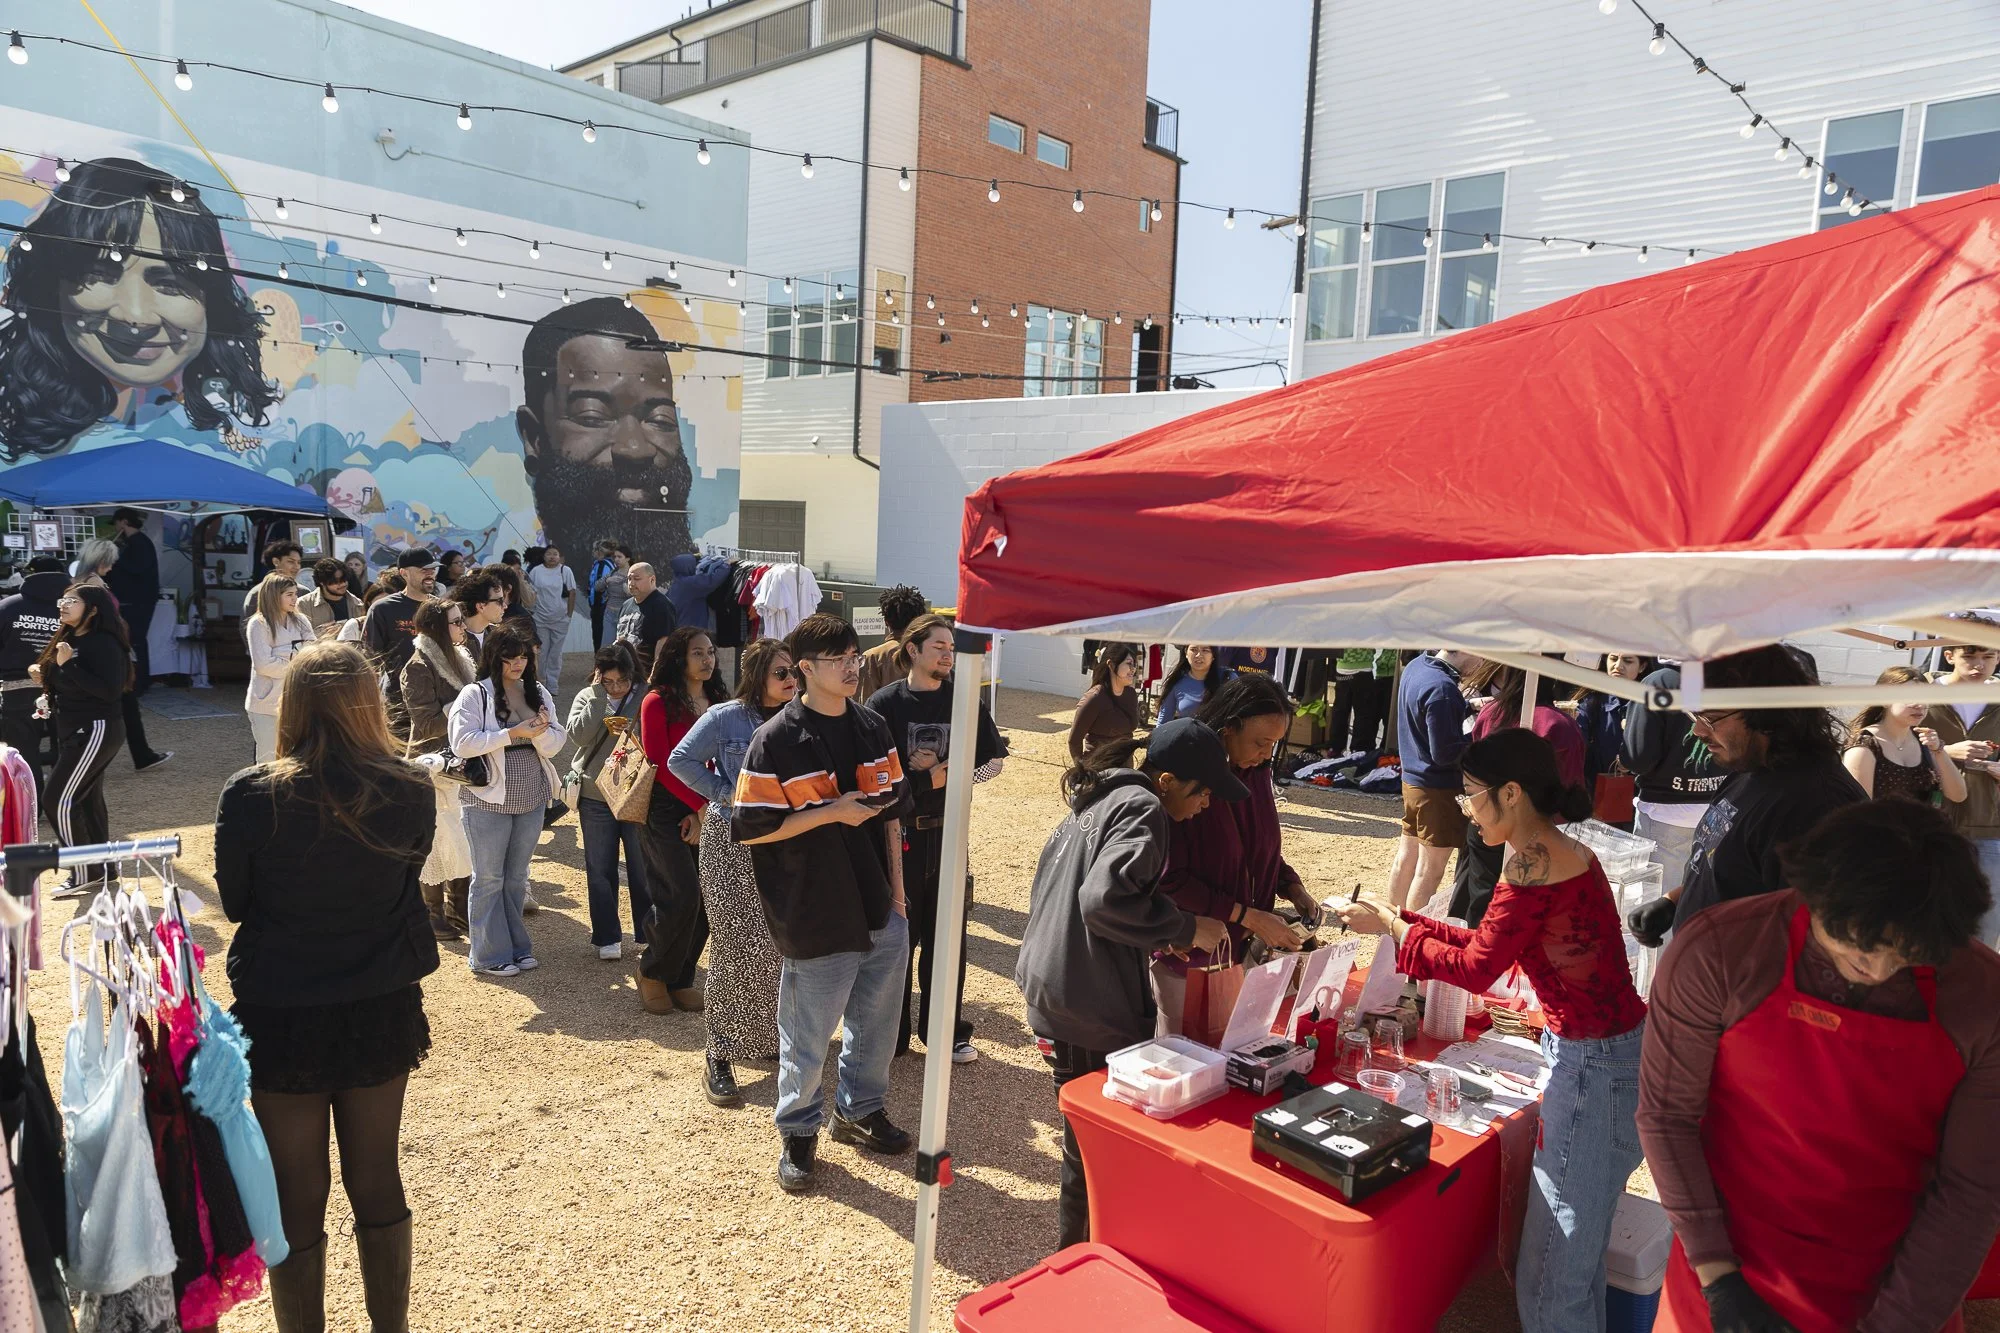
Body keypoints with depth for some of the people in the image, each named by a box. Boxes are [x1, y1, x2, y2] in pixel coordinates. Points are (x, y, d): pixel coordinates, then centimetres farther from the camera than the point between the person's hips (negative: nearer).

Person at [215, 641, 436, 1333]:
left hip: (281, 1017, -2)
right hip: (383, 1011, 2)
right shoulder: (410, 791, -12)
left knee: (296, 1196, 15)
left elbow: (235, 903, -2)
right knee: (377, 1182, 19)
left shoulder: (251, 796, -17)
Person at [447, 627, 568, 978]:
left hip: (531, 800, 5)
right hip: (489, 801, -5)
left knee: (516, 878, 16)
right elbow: (462, 743, -18)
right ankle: (489, 955, 14)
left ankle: (516, 946, 27)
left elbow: (554, 746, 4)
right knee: (489, 878, 5)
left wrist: (543, 731, -18)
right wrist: (512, 734, -22)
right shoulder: (475, 694, -9)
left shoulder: (538, 693, 6)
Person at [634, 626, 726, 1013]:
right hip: (666, 811, -5)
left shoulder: (718, 702, 11)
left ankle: (680, 979, 20)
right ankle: (652, 970, 10)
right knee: (683, 894, -14)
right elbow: (660, 763, -10)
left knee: (704, 901, 4)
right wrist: (701, 804, -13)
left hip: (705, 812, 5)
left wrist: (703, 814, -2)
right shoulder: (659, 701, -5)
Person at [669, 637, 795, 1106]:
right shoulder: (724, 718, -10)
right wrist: (725, 793, -10)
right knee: (736, 946, -5)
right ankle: (721, 1058, 5)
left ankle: (768, 1036, 27)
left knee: (778, 944, 7)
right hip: (731, 843, -4)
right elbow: (680, 760, -4)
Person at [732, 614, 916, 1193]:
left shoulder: (873, 729, 5)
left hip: (881, 912, 6)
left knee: (876, 1023, 19)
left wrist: (897, 888, 11)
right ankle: (799, 1132, 30)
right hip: (815, 921, -5)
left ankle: (860, 1110, 41)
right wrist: (833, 811, -21)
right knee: (808, 1036, 9)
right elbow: (751, 829, -15)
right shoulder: (777, 741, -13)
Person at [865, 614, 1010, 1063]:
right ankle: (890, 1033, 21)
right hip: (898, 834, -2)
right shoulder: (885, 702, -6)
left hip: (948, 832, 2)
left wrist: (953, 774, -9)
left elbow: (993, 759, 7)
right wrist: (927, 780, -14)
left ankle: (948, 1032, 24)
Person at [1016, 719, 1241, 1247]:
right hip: (1091, 1015, -9)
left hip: (1049, 987, 9)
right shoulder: (1143, 809, -16)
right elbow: (1106, 899, -29)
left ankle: (1076, 1253, 33)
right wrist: (1185, 930, -17)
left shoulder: (1100, 797, 13)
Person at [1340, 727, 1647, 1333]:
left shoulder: (1533, 862, -21)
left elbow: (1476, 969, -15)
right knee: (1577, 1258, 23)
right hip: (1617, 1052, 10)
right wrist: (1401, 919, 13)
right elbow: (1490, 946, 14)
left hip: (1594, 1066, -10)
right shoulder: (1562, 852, 9)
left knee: (1550, 1277, 3)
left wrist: (1390, 926, -4)